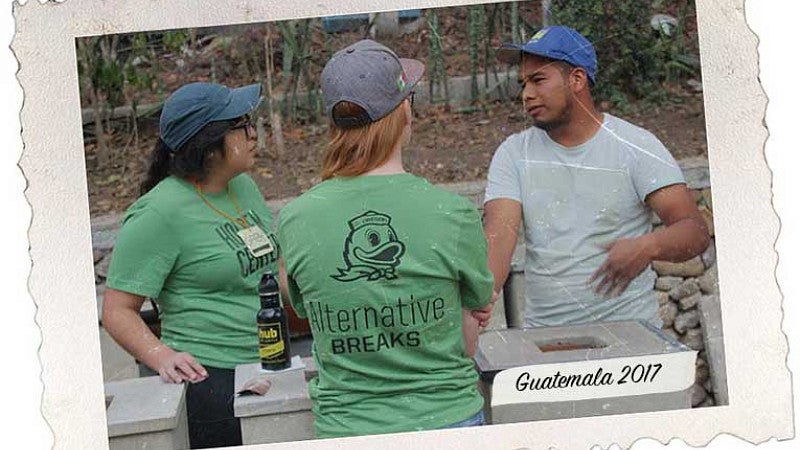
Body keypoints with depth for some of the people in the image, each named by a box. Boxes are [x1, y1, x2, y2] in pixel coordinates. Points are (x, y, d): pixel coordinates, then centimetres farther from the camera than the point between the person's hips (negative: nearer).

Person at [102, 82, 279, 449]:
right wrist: (162, 357, -28)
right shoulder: (158, 213, -15)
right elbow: (118, 310, -14)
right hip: (209, 376, -7)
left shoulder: (244, 186, 10)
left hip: (273, 366, 8)